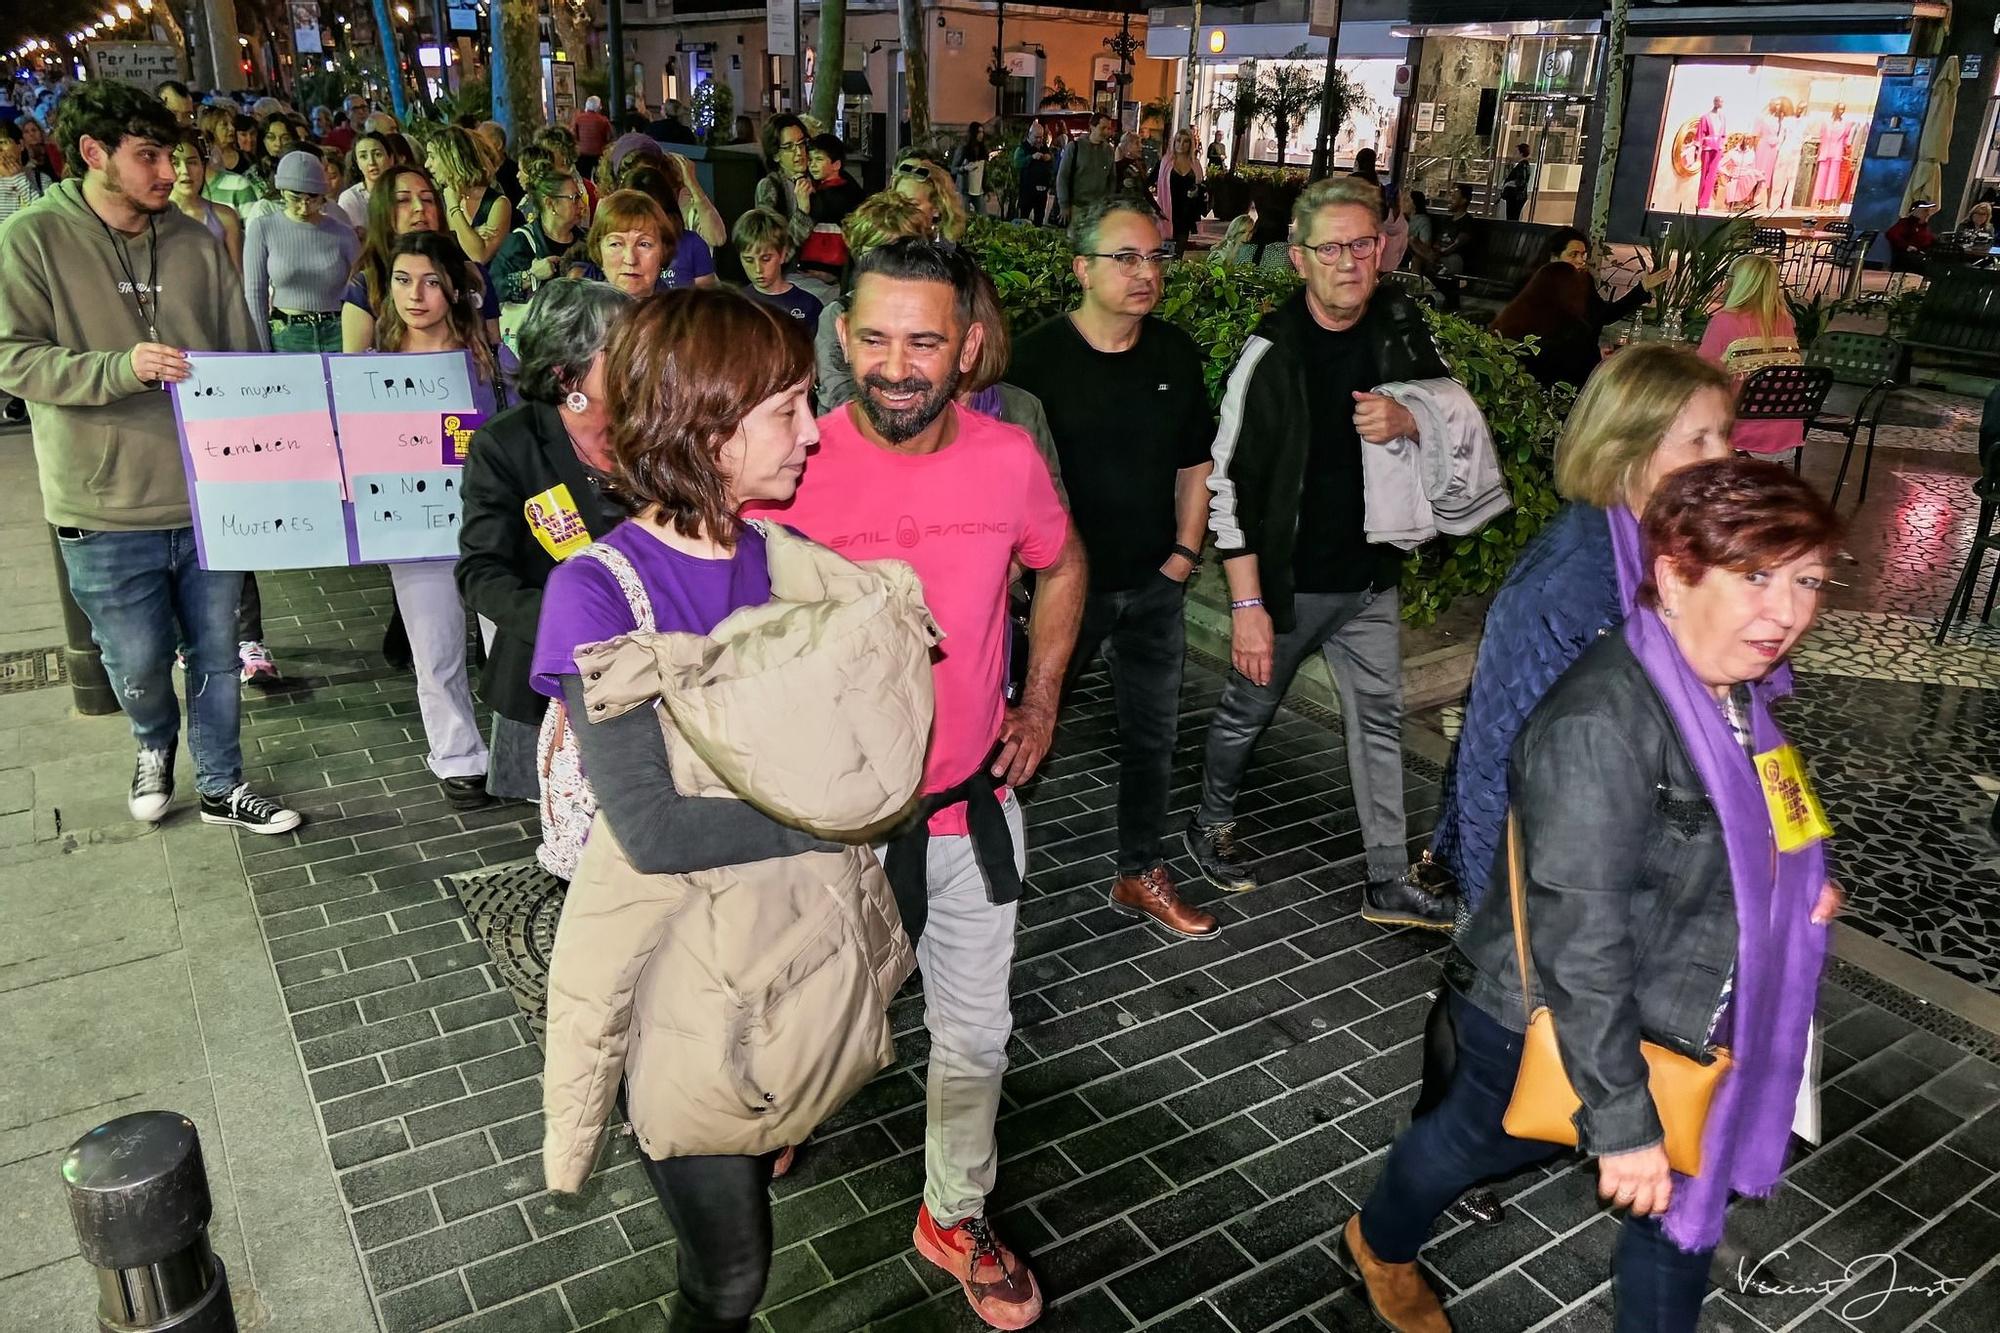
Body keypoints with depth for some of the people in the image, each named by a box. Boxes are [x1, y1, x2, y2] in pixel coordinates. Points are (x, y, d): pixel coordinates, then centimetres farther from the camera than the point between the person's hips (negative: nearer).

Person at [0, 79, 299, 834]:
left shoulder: (194, 242, 4)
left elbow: (244, 358, 8)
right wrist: (122, 367, -25)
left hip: (209, 494, 3)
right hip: (106, 510, -3)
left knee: (216, 653, 12)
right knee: (139, 662, 9)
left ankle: (221, 788, 30)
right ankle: (155, 743, 43)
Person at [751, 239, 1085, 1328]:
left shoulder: (1008, 459, -11)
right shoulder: (793, 470, -21)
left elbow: (1061, 568, 11)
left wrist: (1040, 704, 7)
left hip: (970, 804, 3)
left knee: (974, 1034, 17)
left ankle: (955, 1216, 42)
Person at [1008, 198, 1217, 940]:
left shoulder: (1176, 354, 2)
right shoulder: (1038, 358, -12)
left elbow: (1194, 463, 11)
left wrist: (1185, 553, 2)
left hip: (1155, 585, 4)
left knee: (1153, 735, 13)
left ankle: (1142, 875, 29)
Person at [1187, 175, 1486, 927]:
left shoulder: (1399, 326, -1)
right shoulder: (1274, 354, -17)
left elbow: (1467, 421, 4)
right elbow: (1231, 486, -17)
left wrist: (1409, 419, -19)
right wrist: (1246, 603, -18)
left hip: (1370, 578, 5)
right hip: (1285, 582, -5)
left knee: (1380, 722, 11)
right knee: (1247, 712, 12)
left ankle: (1390, 884, 23)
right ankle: (1212, 827, 38)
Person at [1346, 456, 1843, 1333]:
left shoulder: (1733, 688, -3)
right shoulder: (1600, 725, -32)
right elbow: (1581, 944, -31)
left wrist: (1795, 881, 0)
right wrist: (1623, 1122, -26)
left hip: (1671, 1024, 7)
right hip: (1551, 1029, -7)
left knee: (1684, 1204, 19)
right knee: (1476, 1143, 20)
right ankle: (1381, 1245, 52)